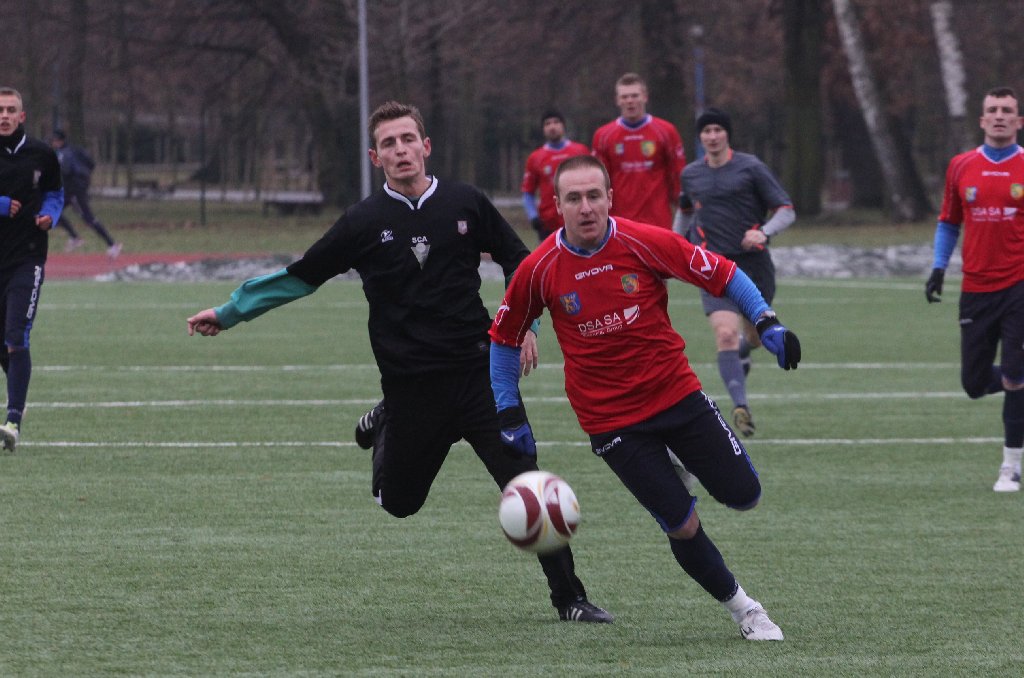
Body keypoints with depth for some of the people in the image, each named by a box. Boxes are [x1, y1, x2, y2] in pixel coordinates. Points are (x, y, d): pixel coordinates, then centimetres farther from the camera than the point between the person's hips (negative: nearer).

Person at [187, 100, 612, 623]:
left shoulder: (465, 204, 1)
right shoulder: (365, 222, -2)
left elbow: (518, 261, 15)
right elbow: (300, 278, 8)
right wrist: (227, 313, 9)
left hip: (478, 371, 0)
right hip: (408, 383, 0)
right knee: (398, 502, 10)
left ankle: (569, 598, 0)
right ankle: (386, 428, 42)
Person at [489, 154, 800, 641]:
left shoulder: (644, 243, -12)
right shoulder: (538, 271, -10)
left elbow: (723, 275, -3)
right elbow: (504, 339, 6)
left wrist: (766, 322, -16)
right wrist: (510, 415, 3)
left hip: (678, 394, 1)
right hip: (610, 419, -1)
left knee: (743, 495, 0)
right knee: (682, 526, -5)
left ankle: (679, 464, 30)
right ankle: (740, 606, 17)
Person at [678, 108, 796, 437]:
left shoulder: (750, 168, -4)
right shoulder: (691, 175, 7)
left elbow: (786, 211, -4)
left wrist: (764, 232, -23)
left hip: (753, 262, 0)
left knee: (755, 336, 15)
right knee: (725, 334, -20)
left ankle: (743, 350, 53)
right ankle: (741, 406, -24)